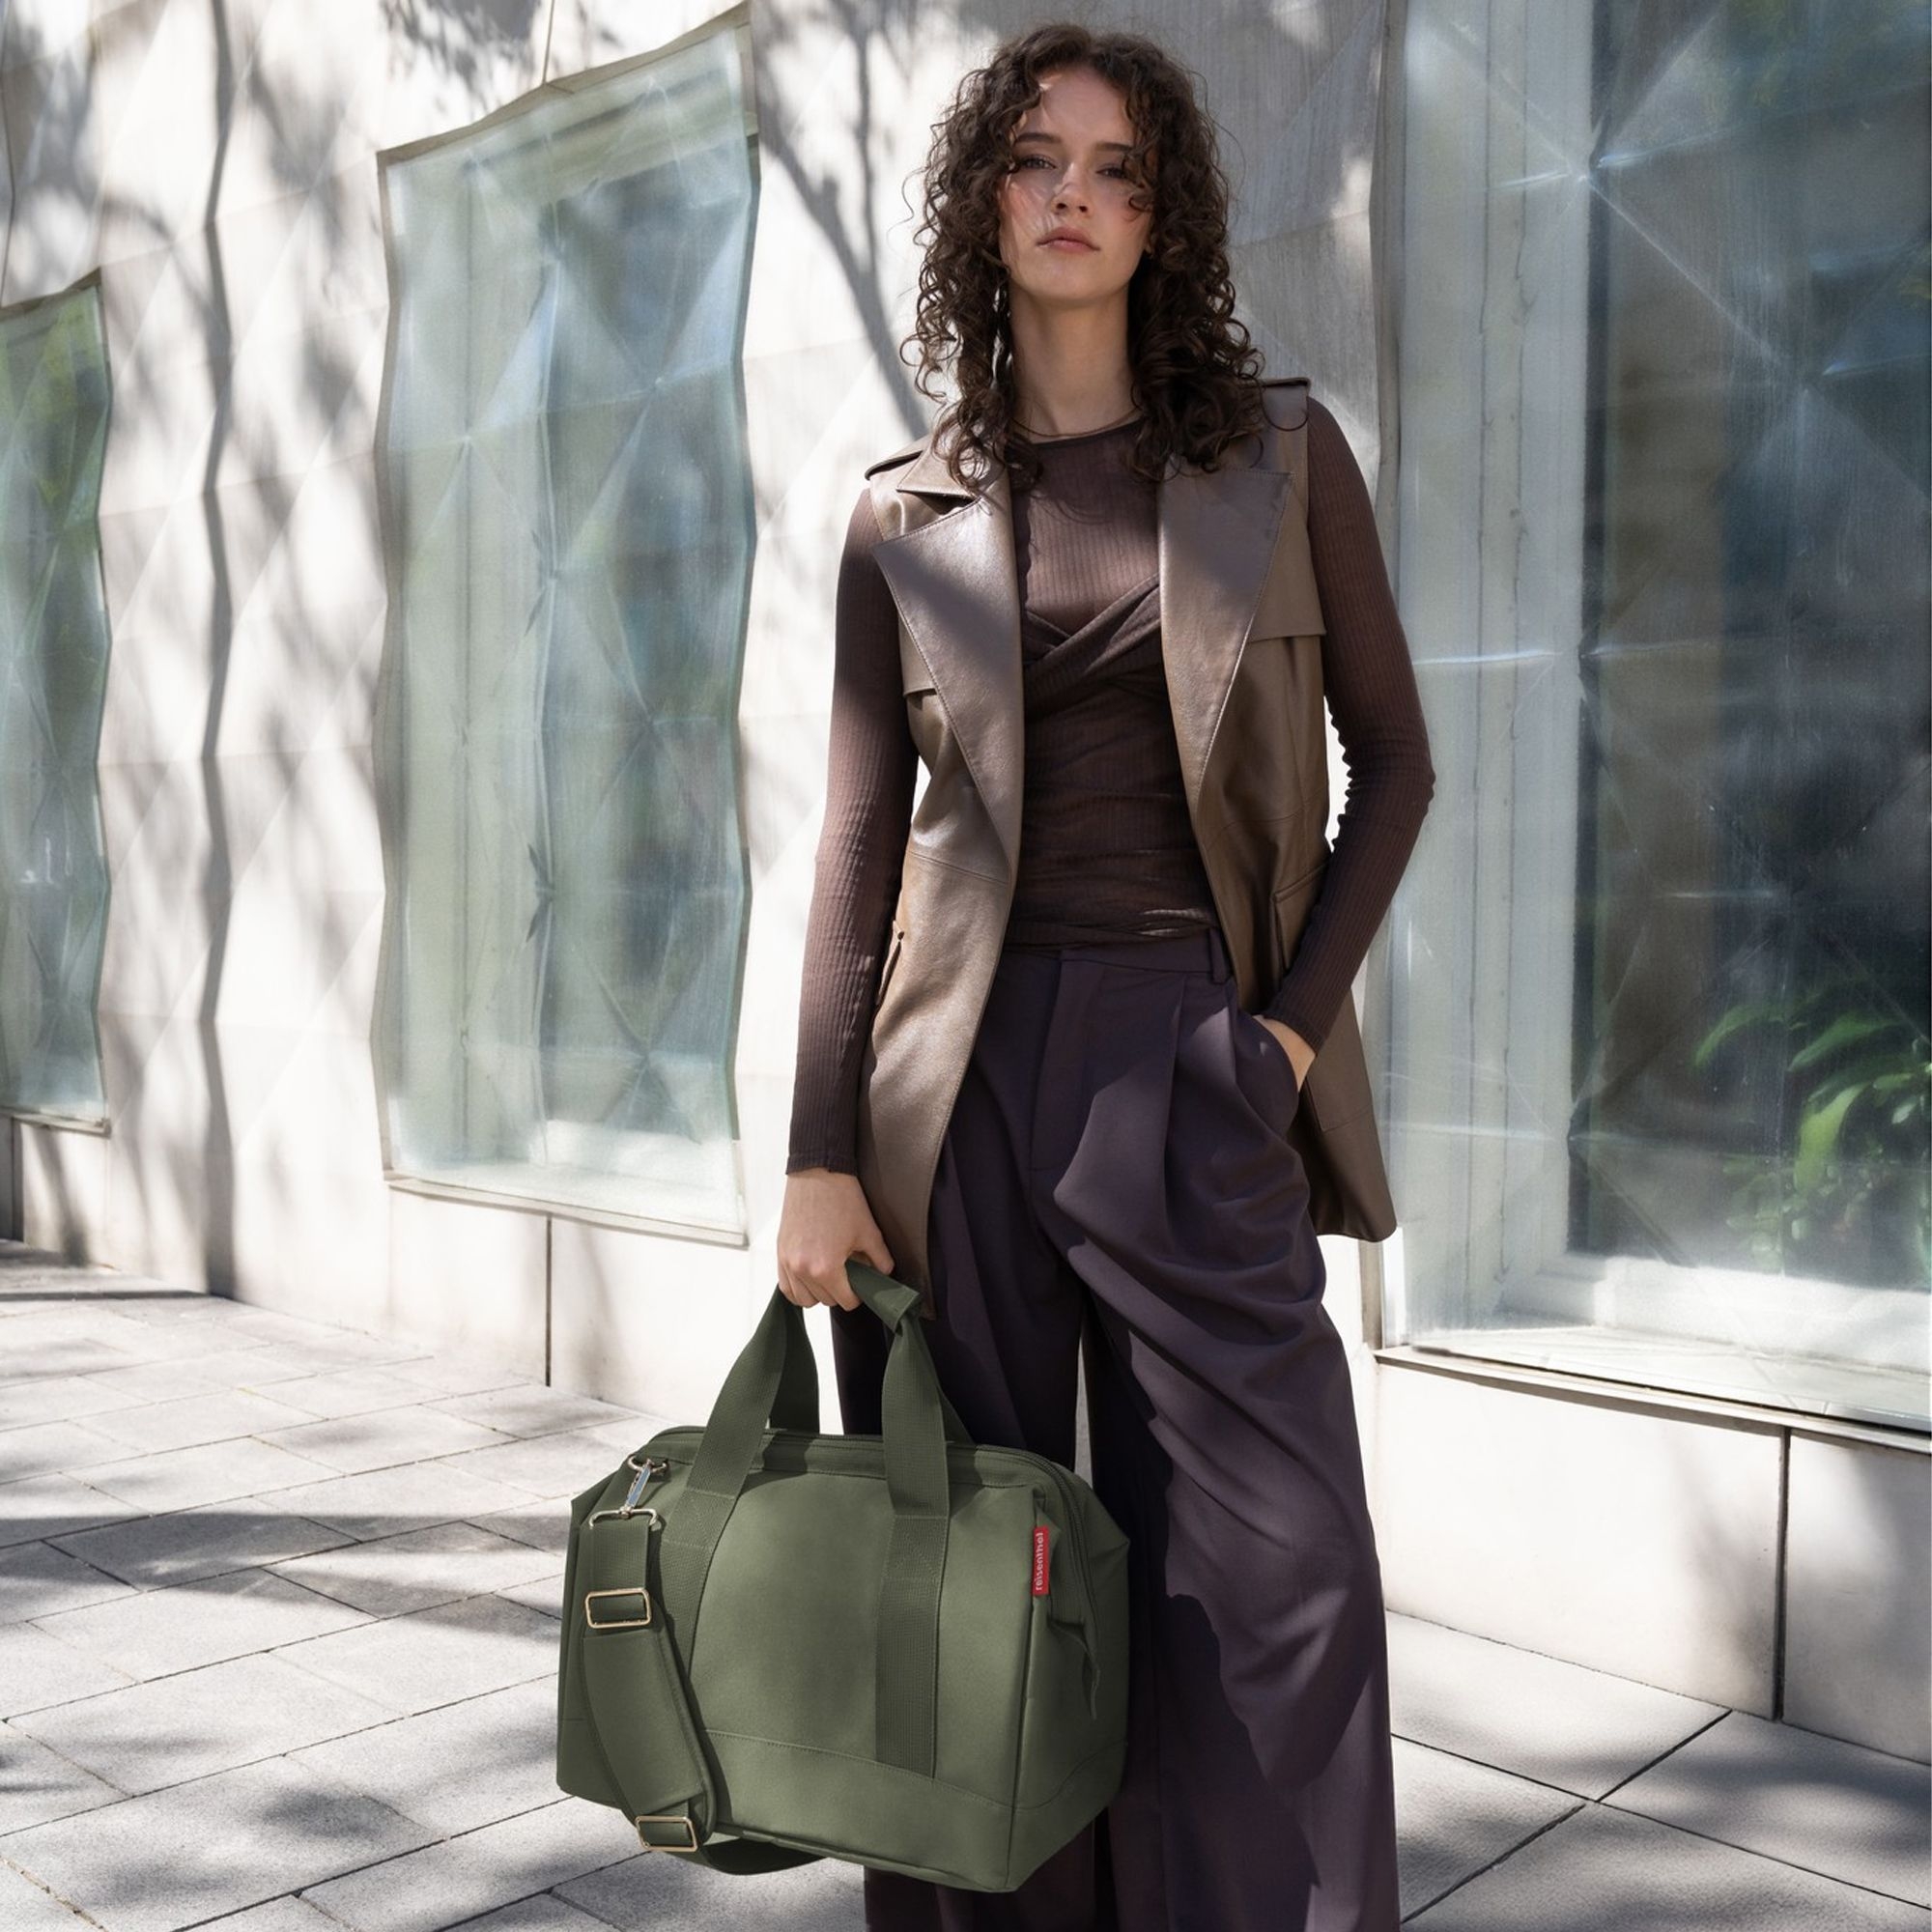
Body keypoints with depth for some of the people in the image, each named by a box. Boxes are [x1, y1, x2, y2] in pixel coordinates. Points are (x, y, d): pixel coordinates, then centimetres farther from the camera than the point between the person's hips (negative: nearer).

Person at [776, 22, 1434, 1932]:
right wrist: (819, 1154, -3)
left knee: (1265, 1573, 0)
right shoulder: (908, 511, 8)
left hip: (1183, 1072, -1)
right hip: (958, 1071, 1)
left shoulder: (1277, 456, 7)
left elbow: (1394, 758, 8)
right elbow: (858, 840, 4)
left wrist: (1296, 1019, -4)